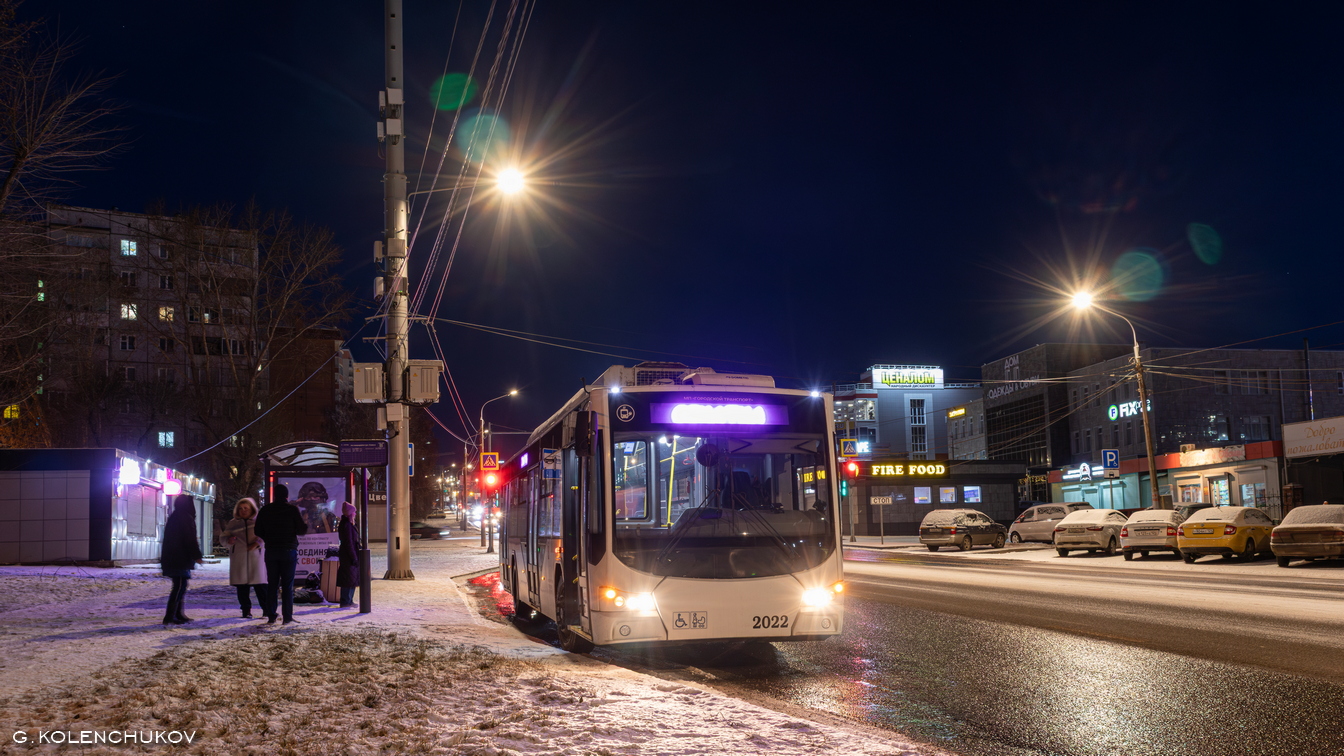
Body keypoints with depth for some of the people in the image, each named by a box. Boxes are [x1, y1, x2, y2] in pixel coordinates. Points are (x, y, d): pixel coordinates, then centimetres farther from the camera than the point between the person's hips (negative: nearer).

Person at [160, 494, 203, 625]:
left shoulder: (174, 517, 18)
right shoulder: (186, 518, -12)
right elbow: (190, 539, -16)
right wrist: (197, 556, -10)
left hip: (170, 558, 10)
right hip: (180, 559, -10)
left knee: (180, 586, 16)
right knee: (179, 586, -9)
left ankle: (178, 614, 20)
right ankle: (169, 617, -12)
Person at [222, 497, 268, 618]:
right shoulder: (233, 523, 16)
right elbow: (223, 537, 17)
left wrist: (257, 543, -20)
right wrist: (228, 540, -7)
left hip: (256, 557, -2)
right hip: (238, 558, 2)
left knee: (260, 585, -7)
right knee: (242, 586, 1)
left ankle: (267, 608, -2)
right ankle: (246, 610, 10)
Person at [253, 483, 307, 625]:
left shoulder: (265, 510, 4)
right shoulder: (292, 509, -7)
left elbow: (258, 532, 8)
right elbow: (302, 530, -7)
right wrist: (306, 525, 15)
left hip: (271, 551, 3)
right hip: (289, 550, -3)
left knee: (272, 585, 7)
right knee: (287, 585, 1)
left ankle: (271, 616, 5)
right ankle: (287, 617, -2)